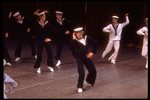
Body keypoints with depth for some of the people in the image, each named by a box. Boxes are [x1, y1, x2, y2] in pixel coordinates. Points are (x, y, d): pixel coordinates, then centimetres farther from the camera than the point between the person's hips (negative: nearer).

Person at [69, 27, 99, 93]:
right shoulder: (75, 40, -12)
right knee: (81, 73, -16)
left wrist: (92, 52, 2)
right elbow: (70, 47, -30)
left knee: (93, 70, 12)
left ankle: (89, 81, 43)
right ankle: (79, 87, 5)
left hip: (86, 57, 5)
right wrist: (73, 39, -31)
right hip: (79, 58, -4)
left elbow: (96, 43, 7)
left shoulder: (87, 38, -3)